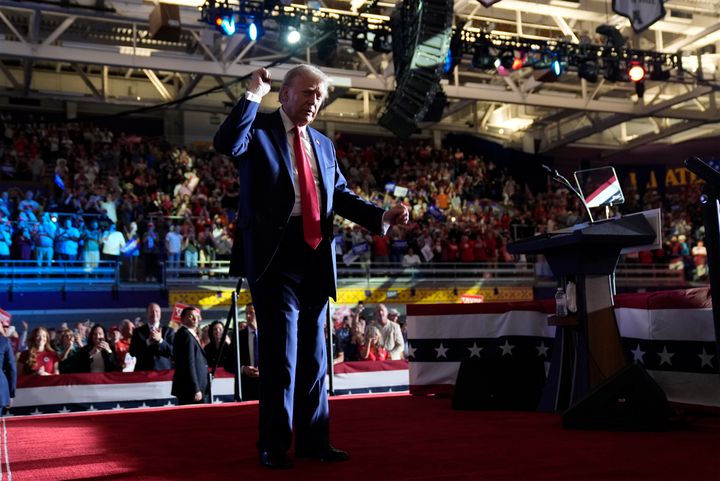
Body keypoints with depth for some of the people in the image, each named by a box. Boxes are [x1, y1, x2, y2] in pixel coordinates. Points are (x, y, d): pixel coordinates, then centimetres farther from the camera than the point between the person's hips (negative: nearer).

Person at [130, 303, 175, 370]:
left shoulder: (168, 331, 8)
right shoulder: (138, 331, 9)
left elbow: (173, 352, -2)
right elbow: (132, 352, -1)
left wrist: (160, 340, -16)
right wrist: (148, 341, -14)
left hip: (164, 371, 0)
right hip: (143, 372, 0)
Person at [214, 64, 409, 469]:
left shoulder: (324, 145, 20)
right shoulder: (258, 130, 3)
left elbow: (341, 195, 18)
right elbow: (227, 145, -19)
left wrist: (382, 216, 5)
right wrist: (253, 95, -13)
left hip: (315, 257, 6)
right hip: (276, 254, -6)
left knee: (314, 352, 10)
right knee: (281, 349, -5)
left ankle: (313, 439, 19)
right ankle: (275, 444, 6)